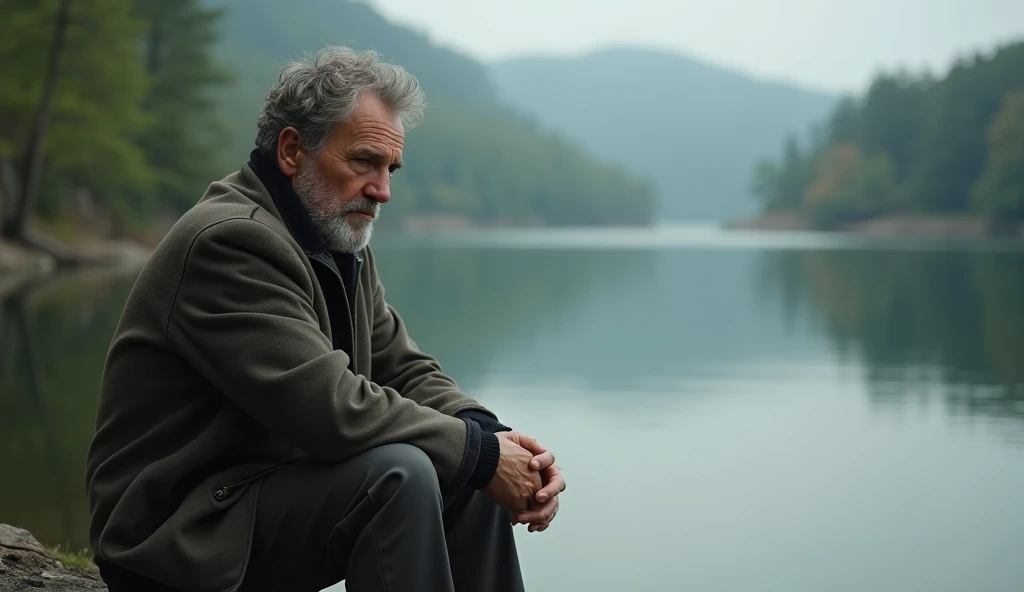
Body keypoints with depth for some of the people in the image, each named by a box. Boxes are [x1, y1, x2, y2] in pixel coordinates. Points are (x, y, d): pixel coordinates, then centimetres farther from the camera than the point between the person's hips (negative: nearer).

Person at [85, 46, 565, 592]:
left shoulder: (342, 245, 11)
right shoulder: (230, 240, -20)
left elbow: (405, 371, 11)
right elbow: (332, 409, -27)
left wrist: (491, 439, -9)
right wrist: (480, 452, -18)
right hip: (183, 534, -10)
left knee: (473, 479, 2)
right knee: (397, 474, -27)